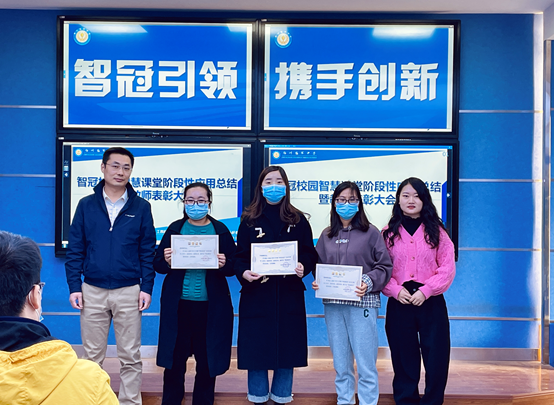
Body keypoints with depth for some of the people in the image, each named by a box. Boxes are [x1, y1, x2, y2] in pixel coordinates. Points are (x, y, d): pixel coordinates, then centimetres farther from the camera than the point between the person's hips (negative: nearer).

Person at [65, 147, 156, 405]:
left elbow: (148, 251, 1)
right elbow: (75, 250, 4)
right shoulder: (86, 205, 4)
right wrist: (74, 287, -2)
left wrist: (146, 287, -4)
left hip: (129, 291, -1)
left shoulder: (141, 207, 1)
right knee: (92, 356, 11)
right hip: (92, 291, 1)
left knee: (130, 357, 7)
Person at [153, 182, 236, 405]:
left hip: (211, 306, 0)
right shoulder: (175, 228, 5)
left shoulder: (221, 230, 3)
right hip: (178, 305, 1)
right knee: (175, 358, 7)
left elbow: (233, 267, 0)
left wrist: (224, 264, -22)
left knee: (207, 359, 9)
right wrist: (166, 261, -21)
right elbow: (158, 264, 1)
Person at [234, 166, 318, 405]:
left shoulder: (298, 220, 5)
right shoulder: (249, 220, 3)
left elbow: (310, 253, 3)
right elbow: (240, 256, 0)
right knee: (256, 347, 4)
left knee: (287, 346, 7)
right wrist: (243, 272, -19)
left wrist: (303, 267, -17)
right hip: (256, 294, -1)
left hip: (289, 295, 1)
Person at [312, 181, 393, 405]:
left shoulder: (371, 233, -2)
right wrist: (317, 282, -6)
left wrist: (369, 282, -19)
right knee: (340, 361, 15)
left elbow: (385, 266, -4)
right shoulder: (326, 235, 10)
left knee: (365, 361, 1)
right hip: (332, 304, 4)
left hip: (362, 303, -4)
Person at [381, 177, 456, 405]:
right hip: (399, 304, 1)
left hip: (431, 303, 0)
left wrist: (425, 291, -14)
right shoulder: (388, 233, 5)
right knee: (404, 360, 9)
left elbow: (447, 268, -3)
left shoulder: (436, 231, 3)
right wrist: (396, 290, -14)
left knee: (436, 359, 3)